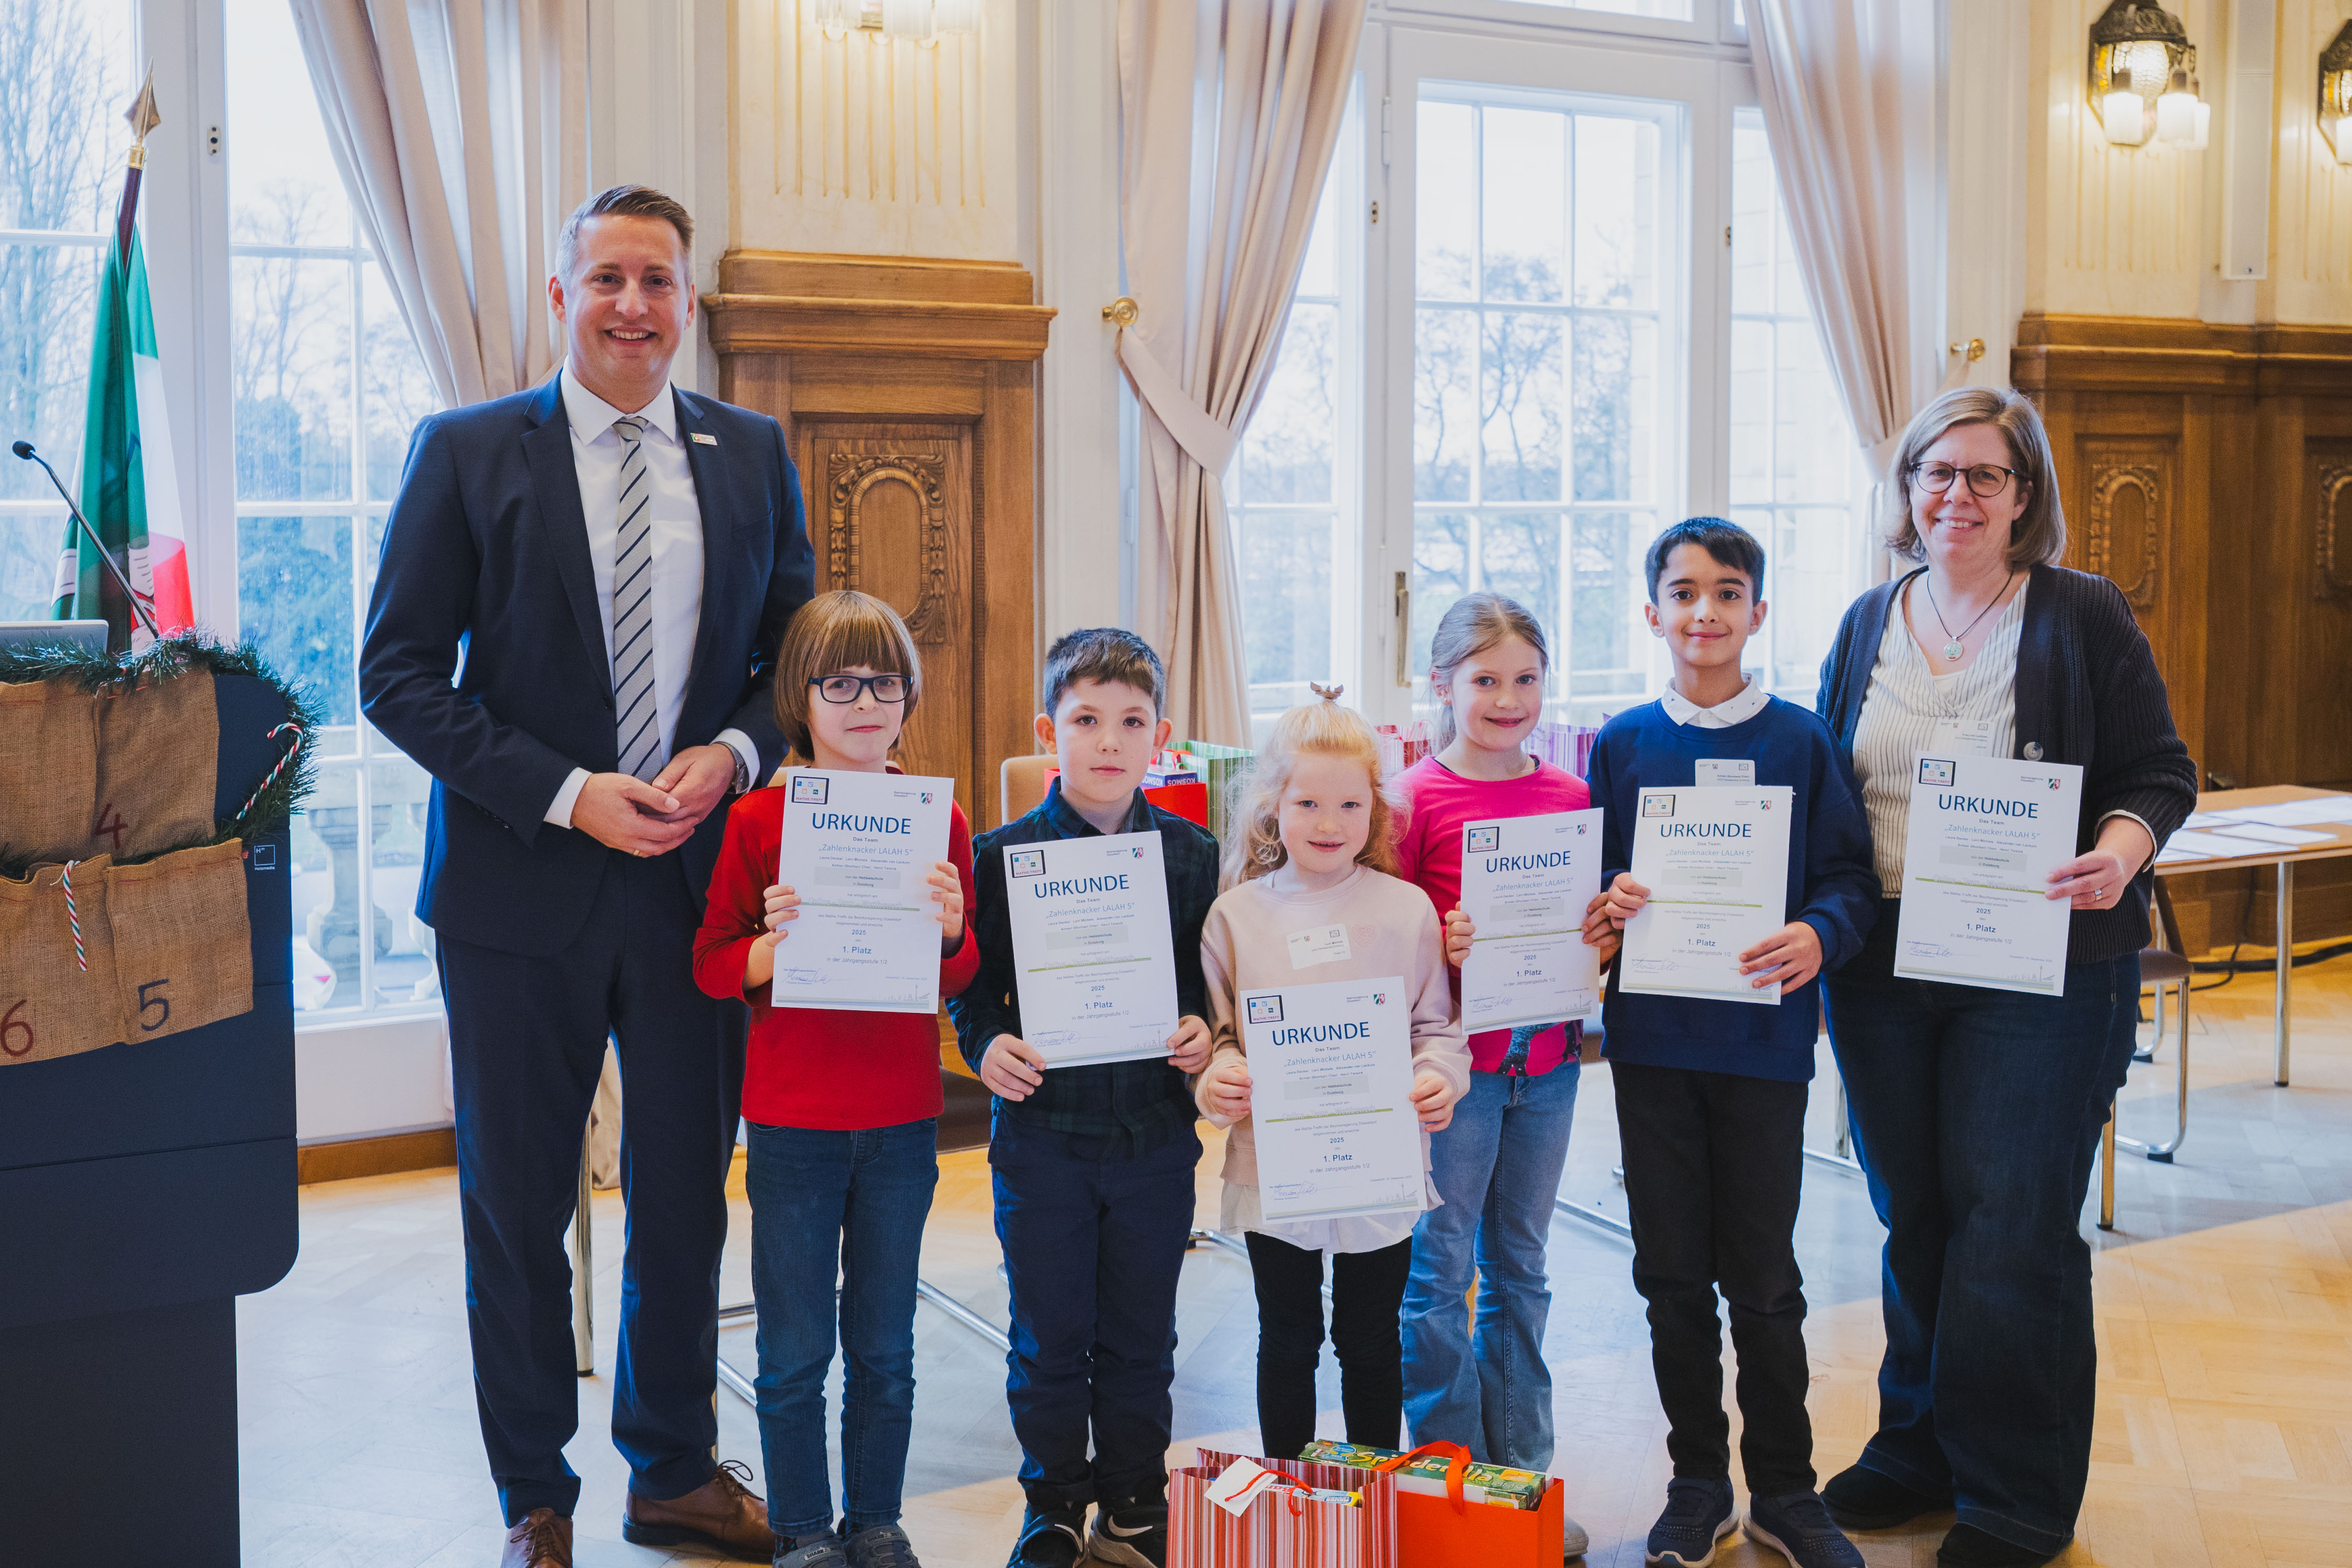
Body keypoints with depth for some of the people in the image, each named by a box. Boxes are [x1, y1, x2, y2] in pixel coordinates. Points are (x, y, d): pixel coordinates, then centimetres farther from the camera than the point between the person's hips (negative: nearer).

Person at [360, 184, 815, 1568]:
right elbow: (399, 675, -5)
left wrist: (733, 753, -9)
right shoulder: (469, 452, -2)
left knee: (687, 1197, 13)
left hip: (697, 879, 2)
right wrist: (567, 795, -15)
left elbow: (799, 649, 11)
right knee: (518, 1209, 10)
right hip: (524, 885, -2)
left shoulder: (753, 455, 6)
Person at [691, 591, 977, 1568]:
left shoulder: (939, 819, 1)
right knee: (796, 1351, 7)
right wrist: (775, 945, -22)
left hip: (902, 1120, 2)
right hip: (792, 1123, -2)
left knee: (885, 1347, 13)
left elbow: (963, 979, 4)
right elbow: (712, 965, -3)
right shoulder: (760, 818, -5)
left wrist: (947, 935, -17)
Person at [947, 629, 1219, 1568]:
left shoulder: (1192, 854, 2)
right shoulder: (1005, 855, -3)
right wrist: (985, 1043, -16)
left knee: (1141, 1336, 12)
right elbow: (974, 977, 2)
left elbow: (1214, 976, 8)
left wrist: (1201, 1031, -11)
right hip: (1043, 1126, -1)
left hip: (1154, 1129, 1)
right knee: (1049, 1339, 9)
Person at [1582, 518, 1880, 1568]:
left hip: (1763, 1039, -2)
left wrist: (1818, 936, -20)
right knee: (1672, 1273, 10)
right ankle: (1697, 1481, 26)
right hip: (1652, 1038, 2)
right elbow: (1590, 880, 10)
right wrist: (1608, 900, -12)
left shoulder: (1802, 743, -1)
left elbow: (1849, 878, -1)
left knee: (1763, 1281, 6)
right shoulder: (1621, 744, 4)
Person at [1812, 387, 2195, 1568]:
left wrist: (2119, 852, -23)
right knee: (1913, 1218, 13)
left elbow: (2158, 774, -3)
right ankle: (1917, 1448, 29)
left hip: (2041, 972, -4)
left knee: (2013, 1226, -1)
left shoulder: (2082, 618, -3)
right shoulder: (1868, 626, 10)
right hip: (1882, 971, 4)